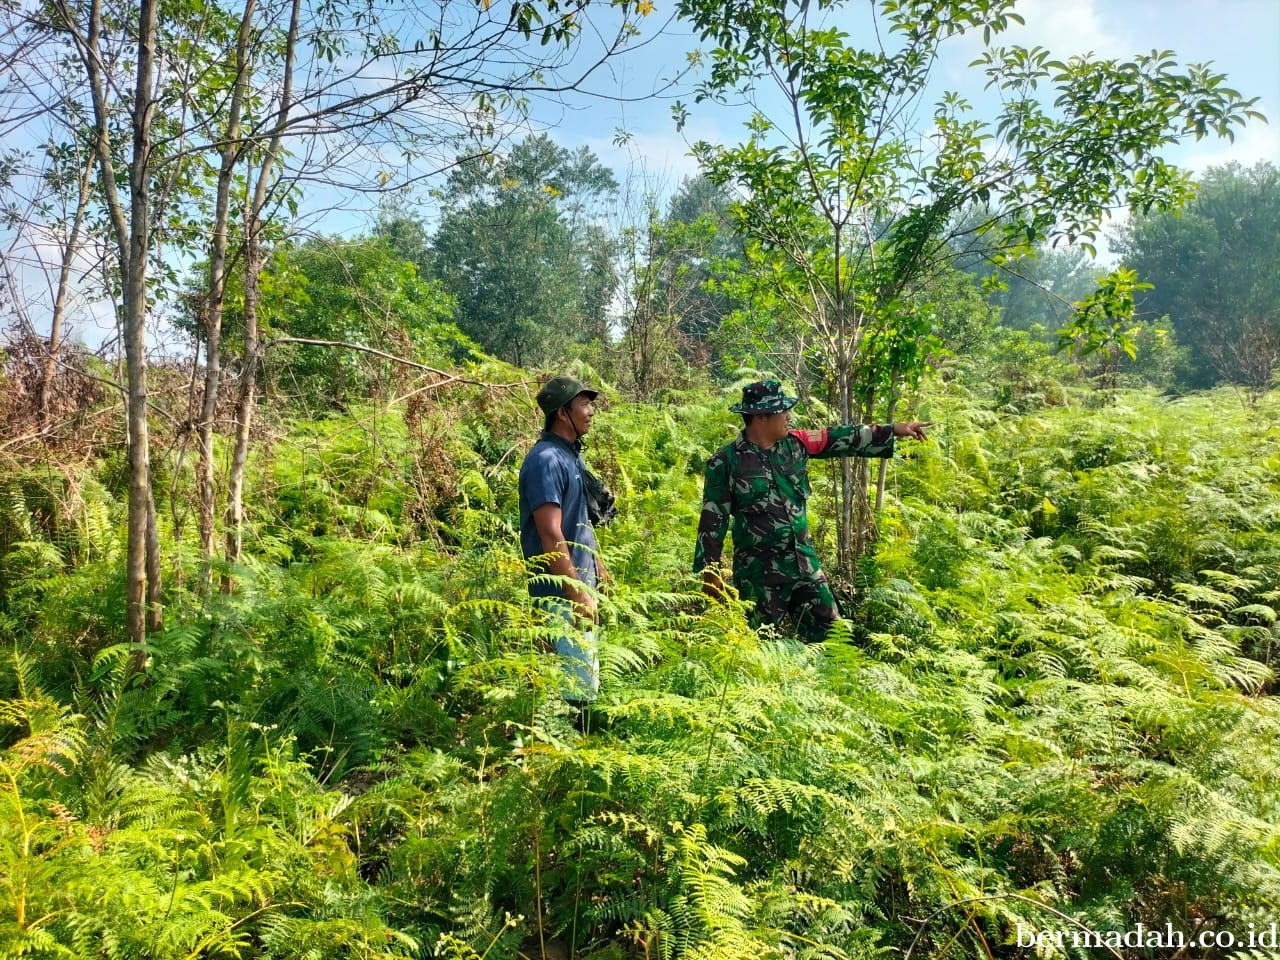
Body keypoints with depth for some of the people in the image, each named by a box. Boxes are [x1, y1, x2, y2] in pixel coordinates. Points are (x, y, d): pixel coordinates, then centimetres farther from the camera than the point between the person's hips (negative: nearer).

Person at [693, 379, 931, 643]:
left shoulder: (795, 444, 3)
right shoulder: (726, 462, -11)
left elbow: (842, 439, 13)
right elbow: (713, 520, -8)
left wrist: (895, 430, 15)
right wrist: (709, 573, -7)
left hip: (805, 565, 6)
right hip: (758, 575, -5)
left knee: (830, 635, 11)